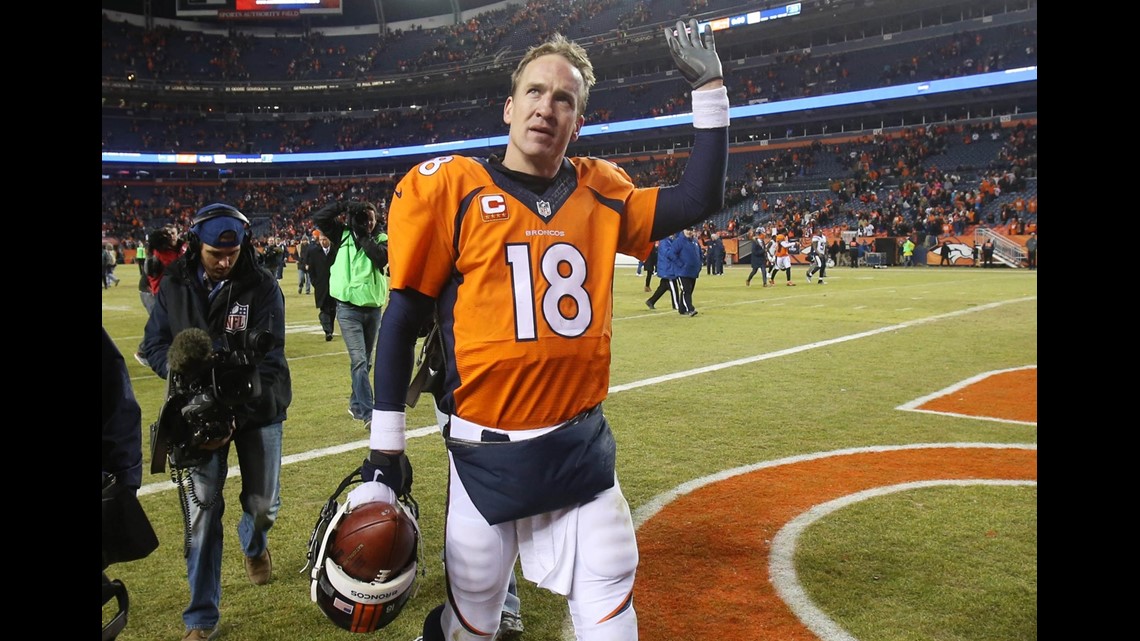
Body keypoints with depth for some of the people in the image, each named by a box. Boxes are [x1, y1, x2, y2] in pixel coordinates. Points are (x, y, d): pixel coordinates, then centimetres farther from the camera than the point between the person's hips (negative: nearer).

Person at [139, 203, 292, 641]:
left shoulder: (262, 287, -12)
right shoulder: (174, 285, -4)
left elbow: (267, 362, -16)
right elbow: (154, 344, 2)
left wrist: (235, 418, -27)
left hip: (258, 410, -1)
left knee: (263, 504, 8)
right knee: (202, 510, -1)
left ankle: (254, 545, 47)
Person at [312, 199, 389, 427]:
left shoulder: (380, 238, 3)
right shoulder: (344, 234, 2)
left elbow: (382, 258, -16)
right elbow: (318, 218, -5)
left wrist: (363, 235, -16)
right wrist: (344, 207, -11)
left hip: (374, 308, 3)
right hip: (348, 308, -3)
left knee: (366, 361, 15)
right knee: (359, 360, -12)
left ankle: (356, 404, 32)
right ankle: (368, 414, -16)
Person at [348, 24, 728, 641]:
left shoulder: (599, 194, 5)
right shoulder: (452, 189, -4)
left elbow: (700, 198, 8)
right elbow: (402, 321, -3)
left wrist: (709, 88, 4)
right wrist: (384, 451, -4)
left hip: (582, 449, 3)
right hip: (484, 456, -2)